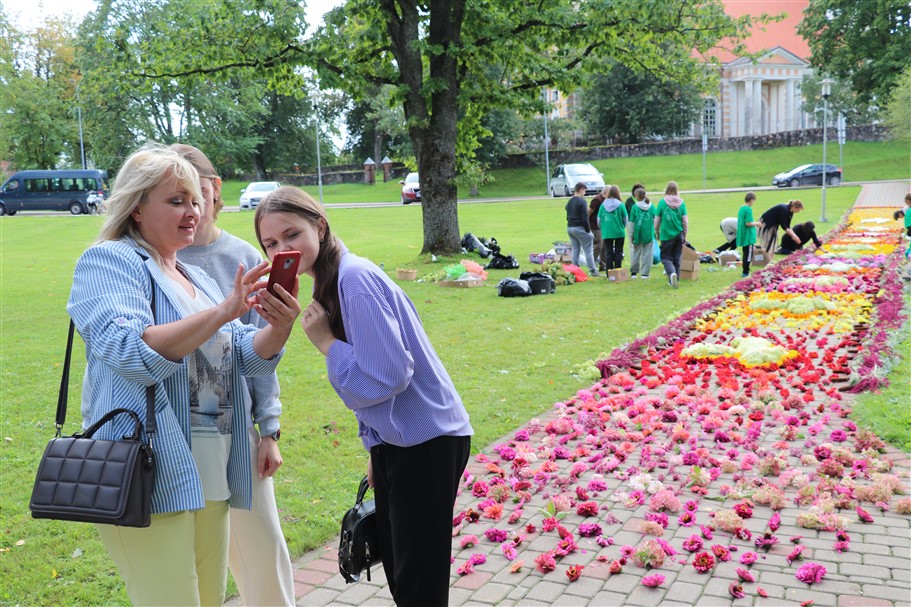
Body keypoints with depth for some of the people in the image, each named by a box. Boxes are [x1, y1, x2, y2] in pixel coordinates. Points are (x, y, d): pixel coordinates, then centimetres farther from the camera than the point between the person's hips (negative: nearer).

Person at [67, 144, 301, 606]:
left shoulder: (197, 279, 18)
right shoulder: (108, 262, -4)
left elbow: (248, 359, 9)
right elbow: (132, 354, -21)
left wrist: (278, 329, -12)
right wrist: (223, 312, -28)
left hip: (211, 477, 8)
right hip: (152, 480, -7)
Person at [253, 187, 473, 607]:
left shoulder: (355, 279, -21)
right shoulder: (328, 283, 8)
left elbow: (386, 376, -26)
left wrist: (326, 343, -16)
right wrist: (374, 447, 17)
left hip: (427, 441, -10)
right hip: (393, 441, 10)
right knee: (397, 571, 21)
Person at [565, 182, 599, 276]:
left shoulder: (569, 202, 11)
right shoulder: (582, 201, -13)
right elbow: (584, 218, -16)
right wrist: (588, 230, -9)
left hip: (569, 228, 8)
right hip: (579, 228, -8)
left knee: (575, 250, 12)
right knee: (588, 250, -2)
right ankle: (593, 271, -1)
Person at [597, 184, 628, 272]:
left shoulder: (603, 204, -4)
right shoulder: (620, 205, -9)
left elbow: (599, 219, 2)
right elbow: (625, 219, -1)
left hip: (606, 233, 1)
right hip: (619, 233, -1)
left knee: (608, 252, 8)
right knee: (618, 252, 7)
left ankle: (609, 272, 7)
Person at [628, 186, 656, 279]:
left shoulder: (635, 207, -8)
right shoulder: (652, 206, -1)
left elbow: (632, 222, -4)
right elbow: (655, 220, 4)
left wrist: (631, 235, 3)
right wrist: (655, 232, 14)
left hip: (638, 233, -1)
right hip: (649, 233, 1)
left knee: (636, 252, 12)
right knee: (647, 253, 6)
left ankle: (634, 271, 18)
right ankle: (645, 273, 5)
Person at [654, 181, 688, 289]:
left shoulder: (662, 202, -7)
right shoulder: (681, 203, -2)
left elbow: (657, 220, -2)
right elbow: (685, 220, 0)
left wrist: (657, 233, 12)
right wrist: (684, 235, 11)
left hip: (666, 235, -2)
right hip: (679, 234, 3)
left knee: (666, 257, 5)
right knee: (677, 258, 13)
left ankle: (672, 273, -22)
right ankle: (674, 280, 17)